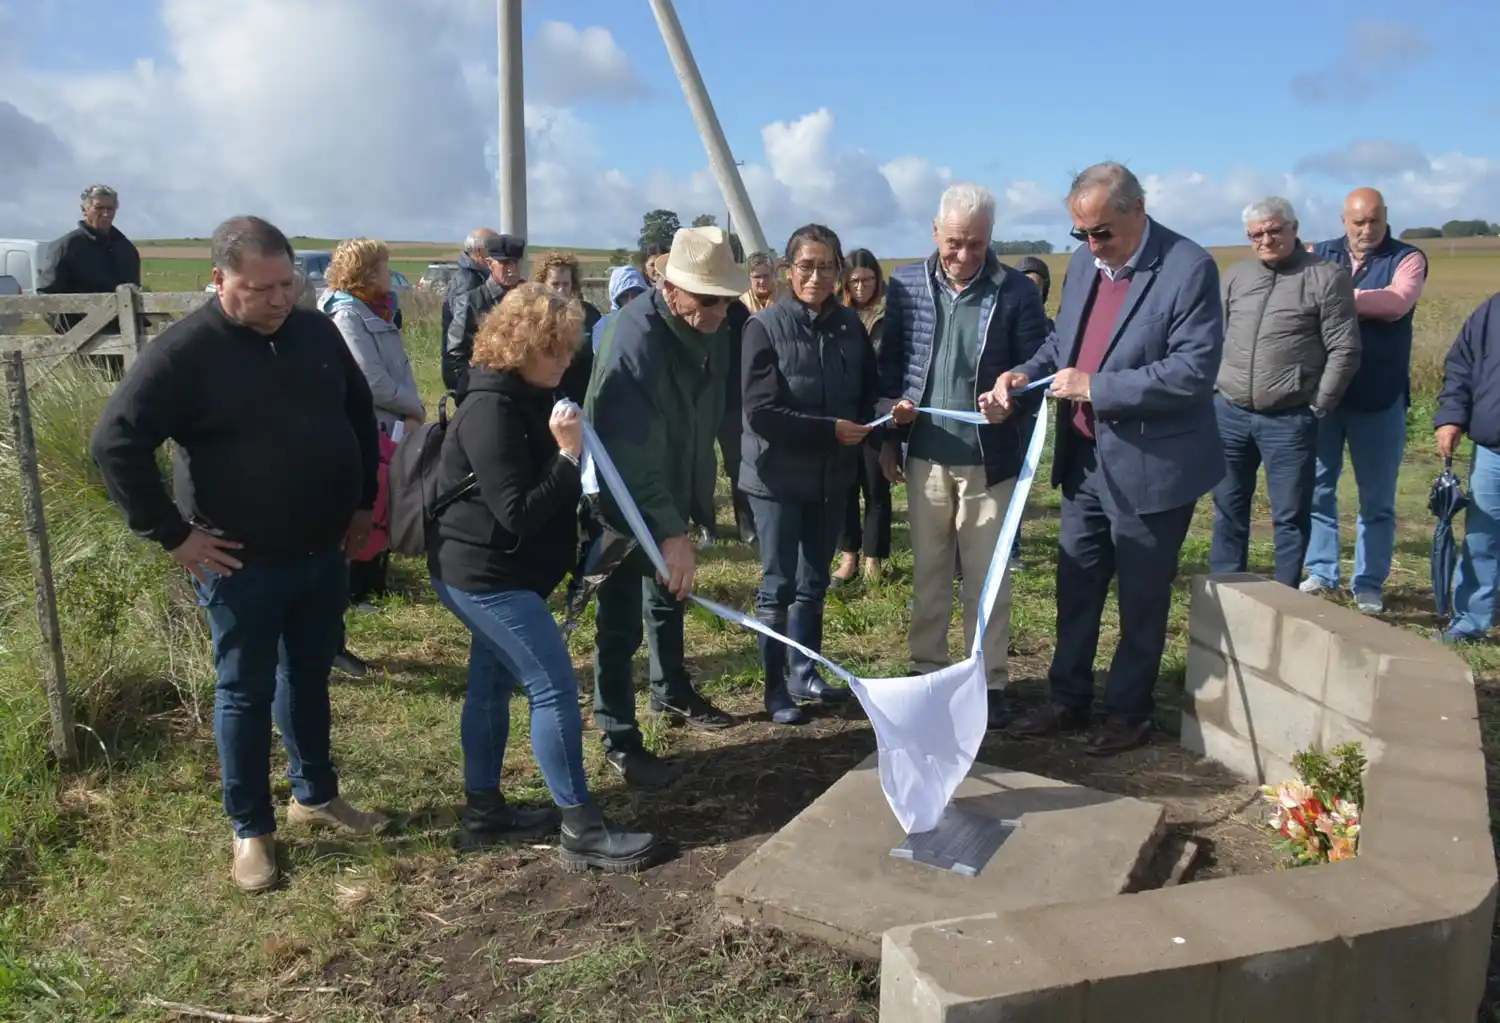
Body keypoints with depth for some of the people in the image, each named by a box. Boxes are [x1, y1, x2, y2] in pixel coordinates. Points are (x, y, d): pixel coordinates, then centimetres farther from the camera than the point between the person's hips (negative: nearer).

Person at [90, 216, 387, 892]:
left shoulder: (316, 332, 2)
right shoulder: (184, 352, -16)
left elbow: (359, 412, 16)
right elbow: (115, 442, -16)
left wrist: (363, 502, 12)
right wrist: (172, 534, -16)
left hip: (323, 554, 5)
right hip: (242, 564, -5)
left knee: (309, 679, 19)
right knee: (246, 693, 8)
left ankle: (316, 796, 36)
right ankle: (251, 828, 24)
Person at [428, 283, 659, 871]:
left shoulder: (531, 398, 8)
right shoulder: (491, 411, -22)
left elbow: (549, 494, 19)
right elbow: (518, 513, -25)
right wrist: (568, 454, -26)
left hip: (498, 572, 10)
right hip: (483, 574, -10)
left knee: (492, 683, 16)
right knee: (555, 689, -8)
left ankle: (483, 812, 29)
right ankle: (582, 831, 1)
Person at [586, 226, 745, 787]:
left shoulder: (714, 331, -7)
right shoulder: (635, 335, -30)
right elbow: (633, 447, -38)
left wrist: (700, 494, 6)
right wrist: (669, 530, -43)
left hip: (673, 488, 8)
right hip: (622, 495, -8)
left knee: (670, 593, 23)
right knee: (621, 616, -1)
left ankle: (672, 691, 43)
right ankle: (619, 739, 12)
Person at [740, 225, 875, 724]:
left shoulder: (851, 325, 1)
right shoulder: (765, 326, -12)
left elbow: (868, 393, 10)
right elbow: (760, 412, -17)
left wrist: (864, 430, -11)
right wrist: (830, 430, -19)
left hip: (832, 475, 5)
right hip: (777, 475, -4)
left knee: (814, 581, 15)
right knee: (778, 585, 3)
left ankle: (804, 674, 30)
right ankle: (775, 687, 16)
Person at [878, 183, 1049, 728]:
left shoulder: (1018, 292, -7)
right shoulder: (906, 284, 1)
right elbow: (891, 361, 7)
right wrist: (889, 437, 6)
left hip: (990, 460, -2)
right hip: (925, 457, 3)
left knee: (987, 577, 7)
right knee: (928, 573, 14)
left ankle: (988, 682, 19)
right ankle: (927, 671, 27)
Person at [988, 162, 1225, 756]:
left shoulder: (1188, 268, -16)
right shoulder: (1083, 262, 6)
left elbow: (1196, 368, -23)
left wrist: (1097, 387, -24)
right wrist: (1024, 374, -4)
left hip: (1150, 466, -6)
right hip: (1084, 459, 7)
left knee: (1141, 597, 9)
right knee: (1075, 588, 15)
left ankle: (1129, 710, 27)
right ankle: (1069, 701, 29)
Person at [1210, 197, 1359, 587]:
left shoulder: (1327, 277, -4)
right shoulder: (1234, 276, 10)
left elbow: (1344, 350, -6)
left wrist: (1317, 407, -7)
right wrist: (1215, 389, 6)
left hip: (1290, 420, -4)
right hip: (1229, 413, 4)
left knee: (1290, 515, 5)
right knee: (1228, 508, 13)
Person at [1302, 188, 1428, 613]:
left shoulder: (1407, 259, 0)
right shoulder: (1320, 255, 8)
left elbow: (1396, 303, -19)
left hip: (1380, 399, -2)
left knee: (1377, 499, 6)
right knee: (1316, 488, 8)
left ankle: (1369, 584, 17)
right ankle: (1321, 572, 21)